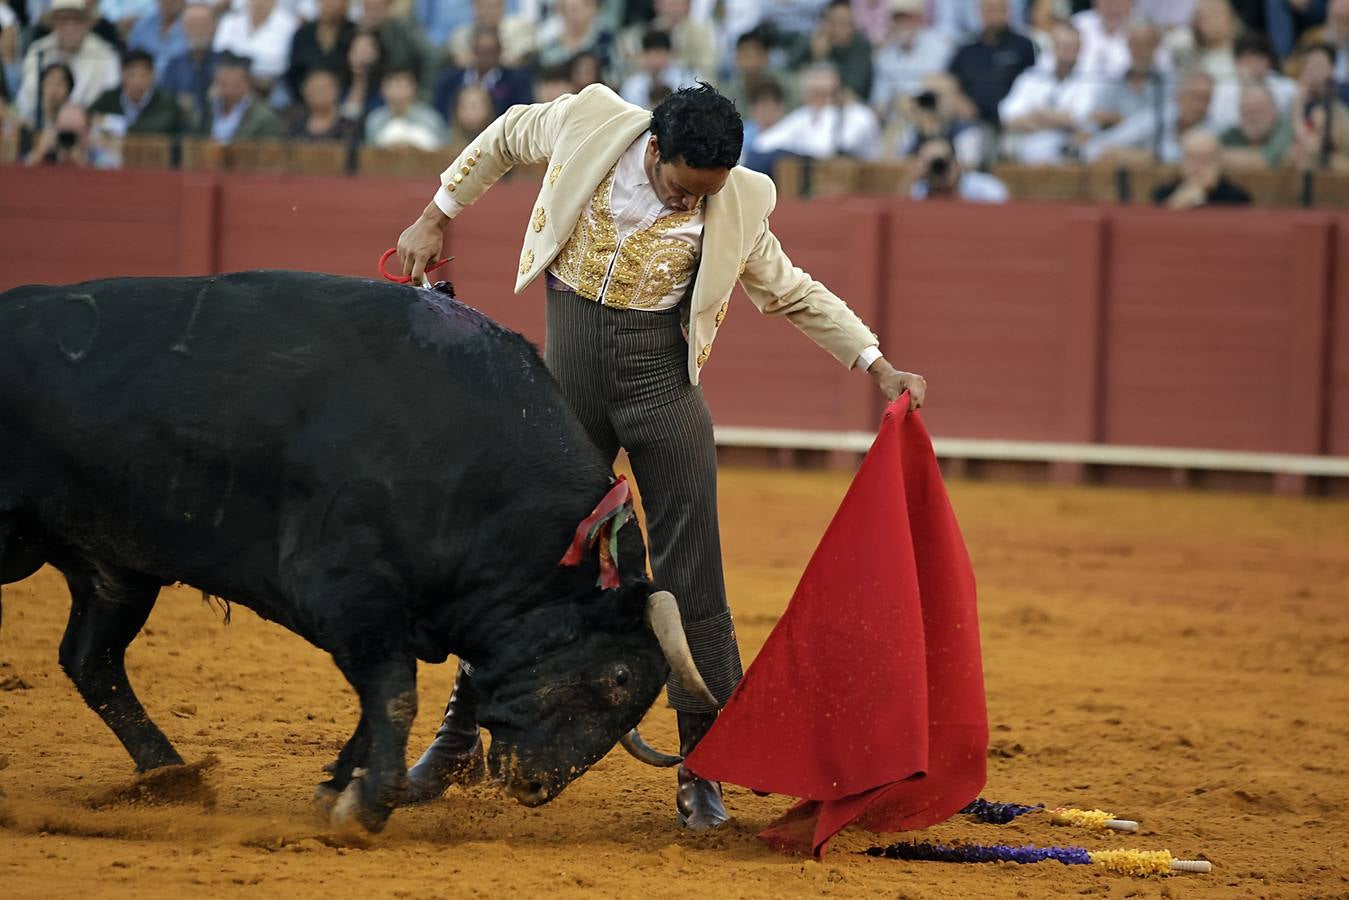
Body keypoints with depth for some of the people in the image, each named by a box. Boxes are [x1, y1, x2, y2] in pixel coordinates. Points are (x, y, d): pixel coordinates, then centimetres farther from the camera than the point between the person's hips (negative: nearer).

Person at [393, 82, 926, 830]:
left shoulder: (737, 205, -9)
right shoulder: (587, 122, -11)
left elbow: (795, 293, 5)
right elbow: (506, 137, 10)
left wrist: (880, 367, -1)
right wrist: (435, 219, 13)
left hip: (662, 379, -1)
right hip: (571, 369, 1)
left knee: (691, 578, -4)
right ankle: (459, 737, 20)